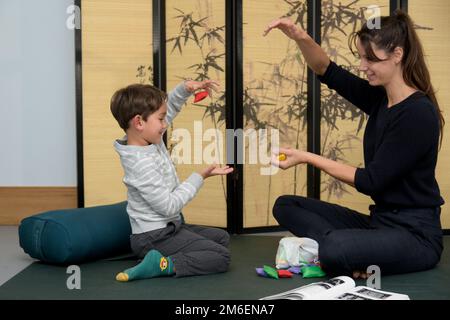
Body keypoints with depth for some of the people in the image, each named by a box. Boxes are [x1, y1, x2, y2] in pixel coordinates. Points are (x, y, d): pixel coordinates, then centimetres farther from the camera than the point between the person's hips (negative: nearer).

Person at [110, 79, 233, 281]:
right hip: (155, 238, -10)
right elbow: (169, 206, -25)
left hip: (168, 227, 10)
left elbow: (169, 108, 17)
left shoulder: (151, 140, 1)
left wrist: (186, 88, -1)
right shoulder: (141, 164, -27)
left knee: (222, 238, 21)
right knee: (221, 257, -13)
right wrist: (199, 177, -16)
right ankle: (161, 264, -17)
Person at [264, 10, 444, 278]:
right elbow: (328, 72, 12)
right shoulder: (380, 100, 5)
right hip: (379, 220, 9)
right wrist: (301, 38, -7)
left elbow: (370, 181, -20)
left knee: (332, 249, -37)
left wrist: (308, 158, -17)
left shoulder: (418, 113, -19)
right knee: (286, 206, 5)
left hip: (414, 234, -9)